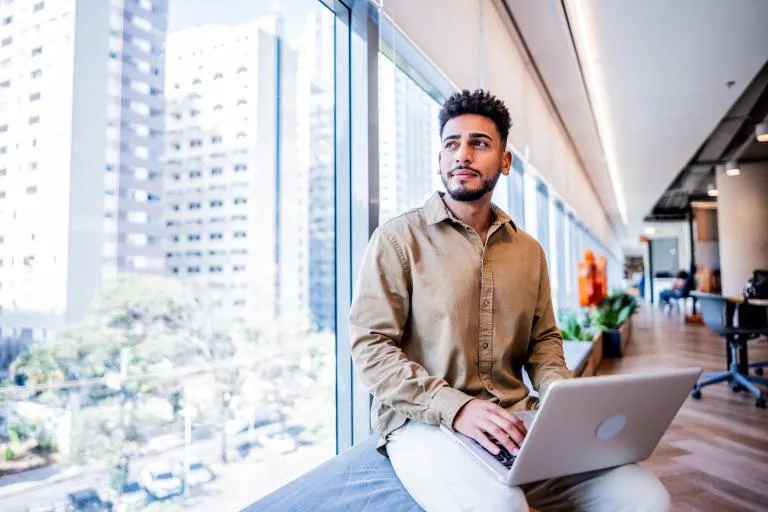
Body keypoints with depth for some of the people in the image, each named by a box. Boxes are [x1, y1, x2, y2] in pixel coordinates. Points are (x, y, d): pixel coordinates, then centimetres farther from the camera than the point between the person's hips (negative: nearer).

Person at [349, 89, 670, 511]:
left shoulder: (529, 251, 13)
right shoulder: (398, 238, -5)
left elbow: (543, 339, 18)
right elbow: (370, 346, -11)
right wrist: (456, 406, -23)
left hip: (515, 420, 6)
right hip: (423, 420, -5)